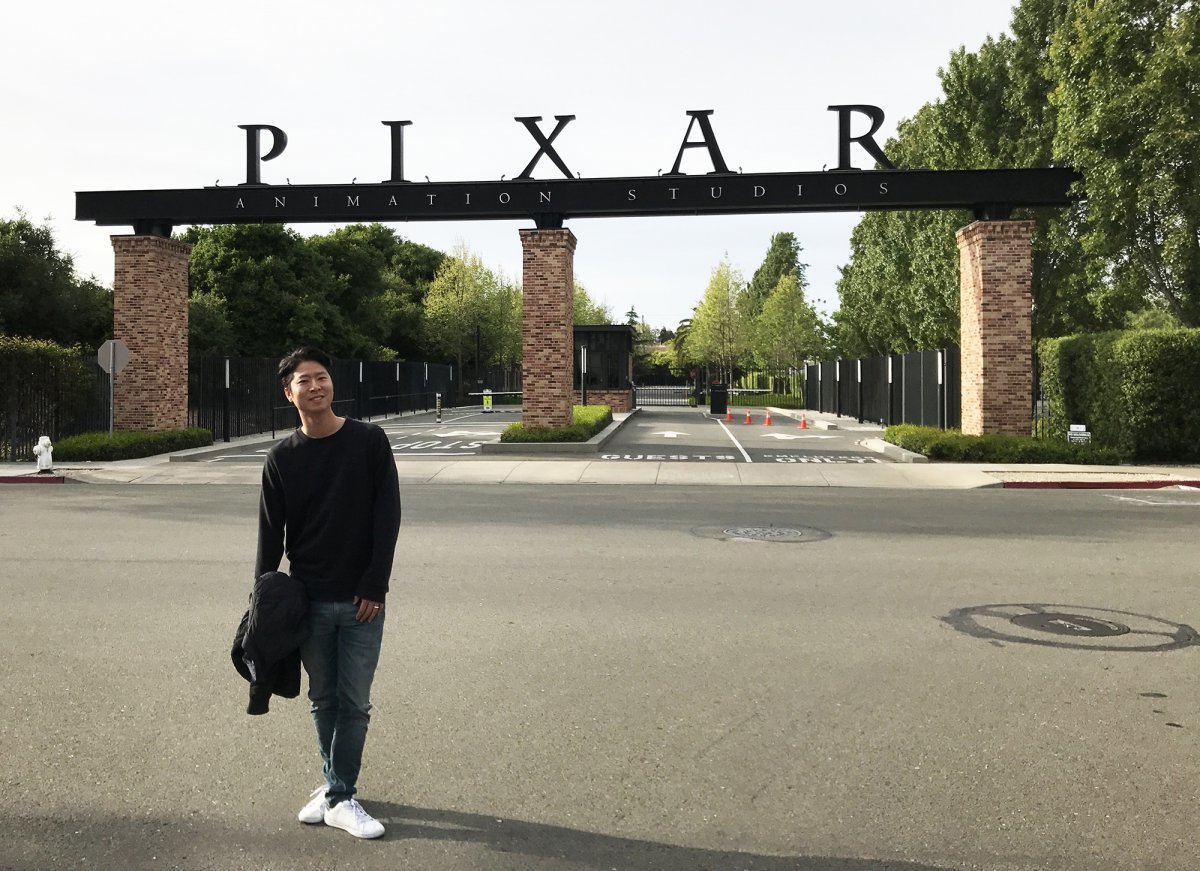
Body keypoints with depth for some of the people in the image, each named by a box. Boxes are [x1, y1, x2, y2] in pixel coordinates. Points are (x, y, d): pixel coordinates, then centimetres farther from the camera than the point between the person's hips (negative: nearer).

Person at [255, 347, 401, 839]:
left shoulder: (369, 442, -3)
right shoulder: (282, 458, 2)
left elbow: (387, 516, -5)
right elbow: (270, 534, 4)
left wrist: (374, 587, -10)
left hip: (361, 600, -2)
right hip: (308, 600, 2)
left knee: (353, 704, 2)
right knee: (323, 700, 12)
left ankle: (339, 798, 12)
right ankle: (336, 786, 27)